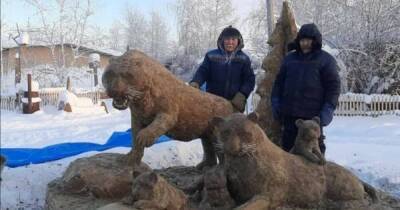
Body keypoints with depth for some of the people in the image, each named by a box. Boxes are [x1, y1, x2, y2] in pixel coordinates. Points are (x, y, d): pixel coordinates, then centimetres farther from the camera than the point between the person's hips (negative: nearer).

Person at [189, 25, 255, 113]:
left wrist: (242, 95, -14)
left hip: (235, 103, 0)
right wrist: (195, 82, -21)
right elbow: (202, 71, 2)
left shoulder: (244, 59, 4)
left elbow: (250, 79, 2)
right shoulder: (211, 56, 4)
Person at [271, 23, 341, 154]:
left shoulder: (326, 60, 0)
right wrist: (275, 102, 7)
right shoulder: (289, 58, 13)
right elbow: (279, 82, 17)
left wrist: (328, 109, -12)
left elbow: (333, 86, -4)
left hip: (313, 115, -4)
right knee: (288, 144, 13)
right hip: (289, 113, 4)